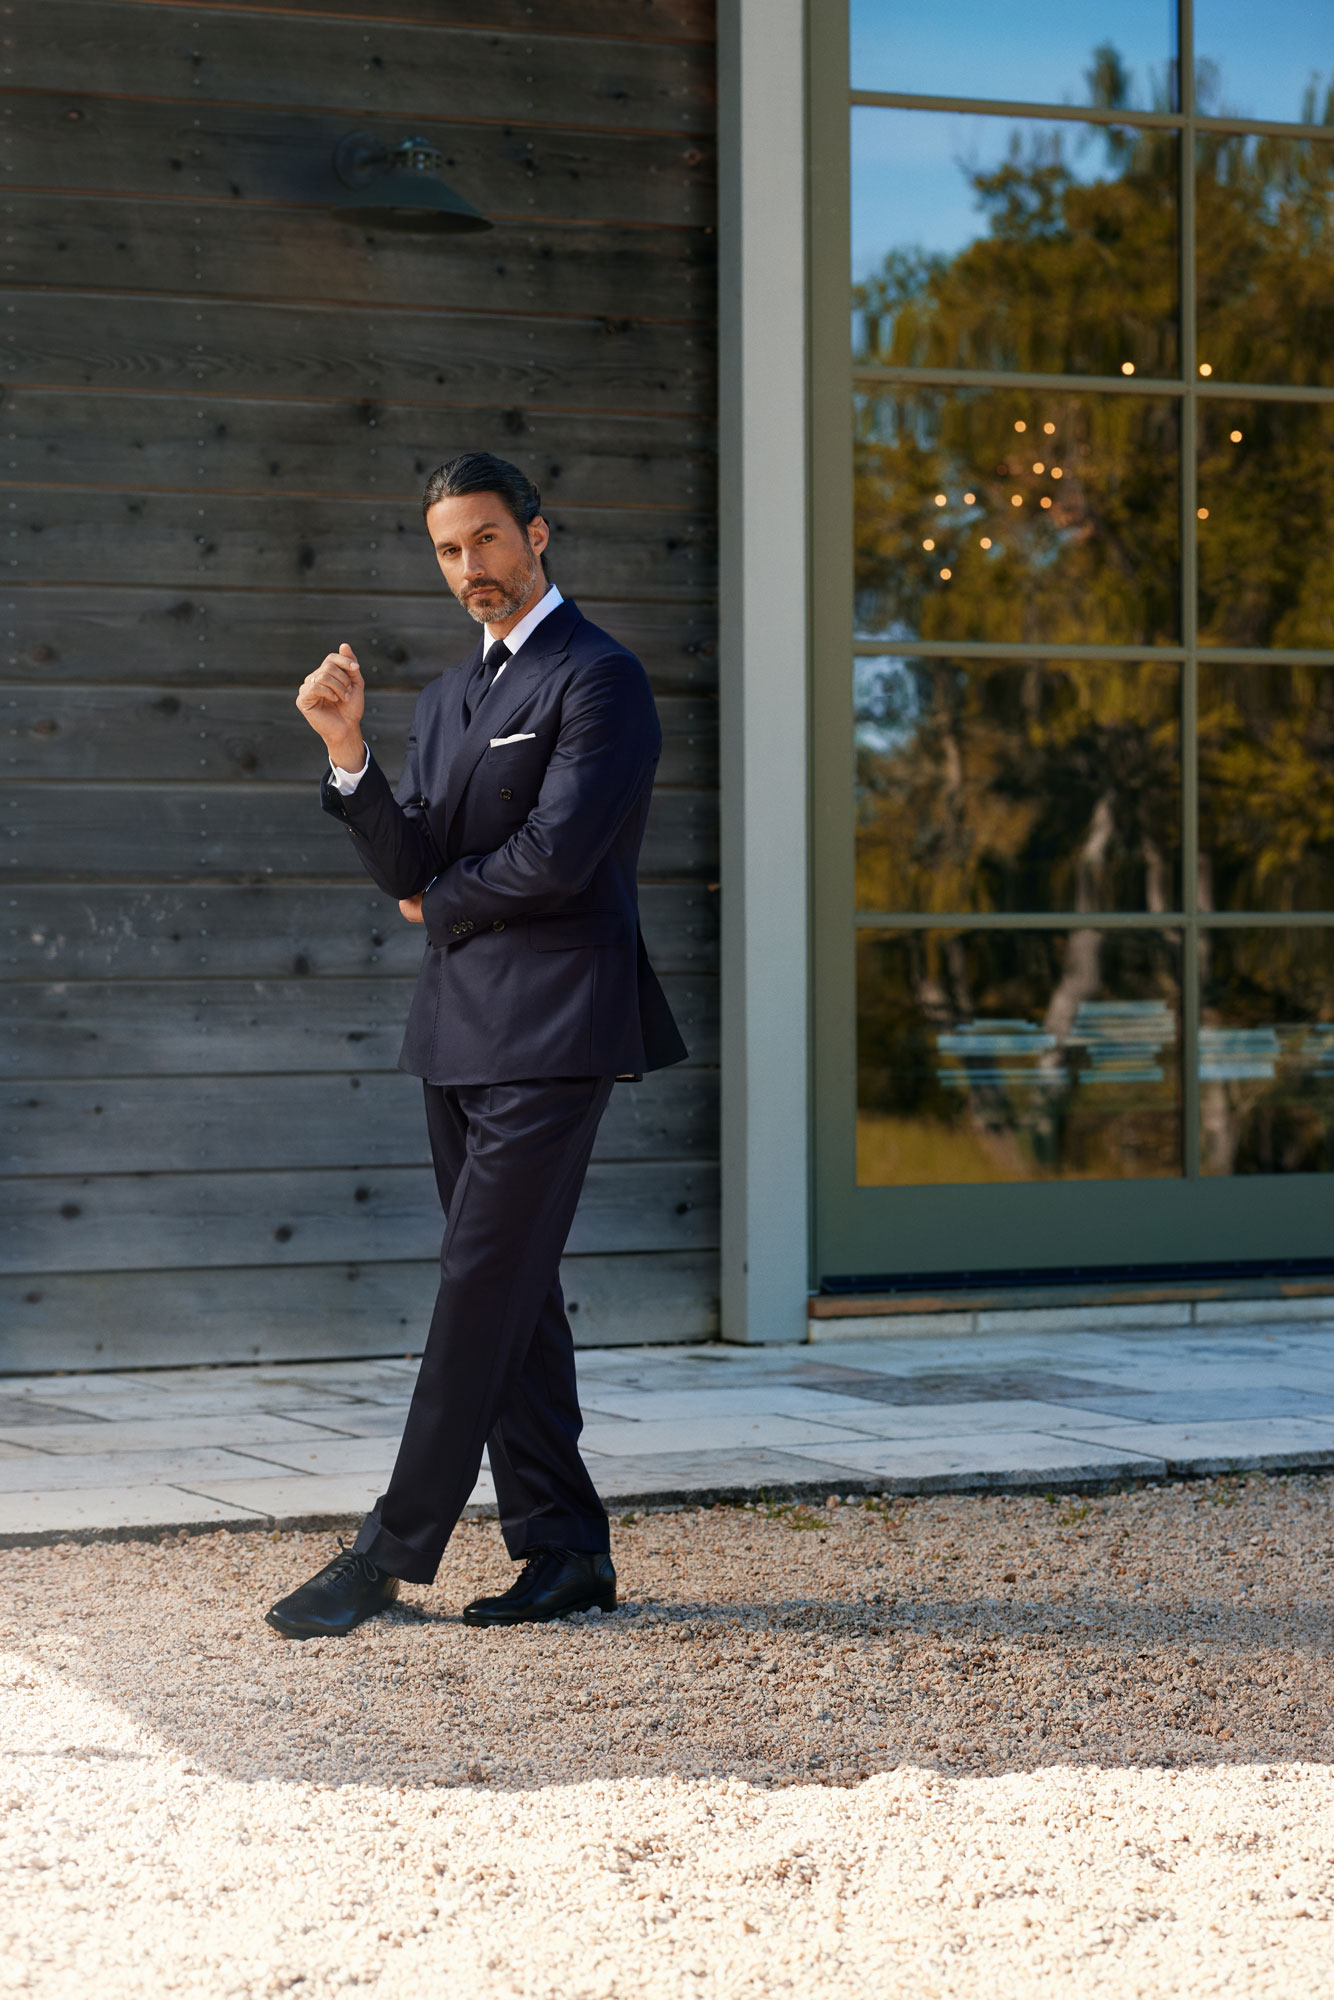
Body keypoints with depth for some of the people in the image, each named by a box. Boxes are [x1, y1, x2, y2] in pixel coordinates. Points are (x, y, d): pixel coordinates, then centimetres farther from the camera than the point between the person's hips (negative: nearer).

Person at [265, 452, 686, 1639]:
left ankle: (393, 1553, -6)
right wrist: (347, 751, -5)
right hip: (461, 1030, 9)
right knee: (512, 1297, 9)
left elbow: (555, 856, -17)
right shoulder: (448, 699, 19)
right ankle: (567, 1552, 14)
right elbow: (409, 873, 9)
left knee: (482, 1289, -8)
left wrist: (442, 902, 1)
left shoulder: (600, 679, -7)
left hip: (553, 1030, -9)